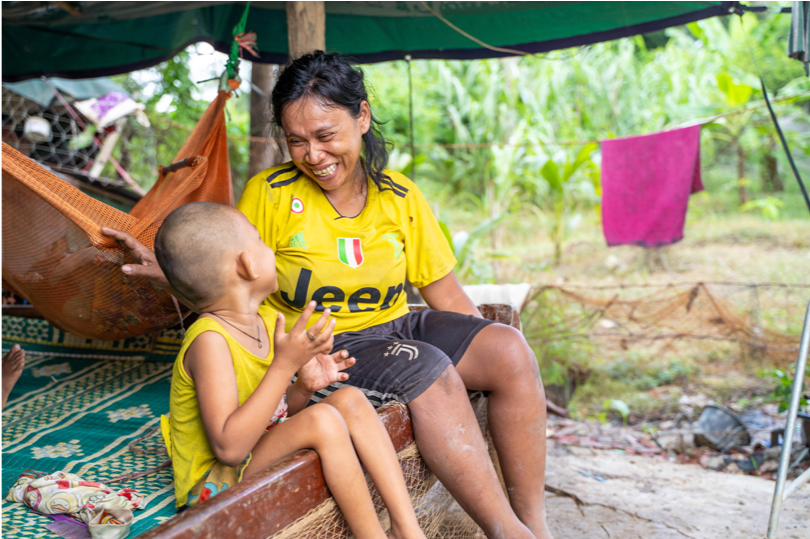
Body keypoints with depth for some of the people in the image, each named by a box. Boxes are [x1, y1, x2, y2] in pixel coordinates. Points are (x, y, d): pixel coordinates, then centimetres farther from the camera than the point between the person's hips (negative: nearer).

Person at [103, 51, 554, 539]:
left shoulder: (399, 197, 3)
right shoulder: (268, 194, -5)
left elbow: (444, 288, 7)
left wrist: (485, 350, -1)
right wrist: (167, 274, -16)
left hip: (396, 327, 5)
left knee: (511, 349, -18)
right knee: (428, 371, -31)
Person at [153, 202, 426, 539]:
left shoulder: (267, 320, 2)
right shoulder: (209, 340, -25)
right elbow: (229, 447, -34)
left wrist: (304, 386, -8)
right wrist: (285, 365, -33)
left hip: (262, 459, 9)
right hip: (215, 484, -9)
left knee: (351, 400, -5)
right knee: (323, 420, -26)